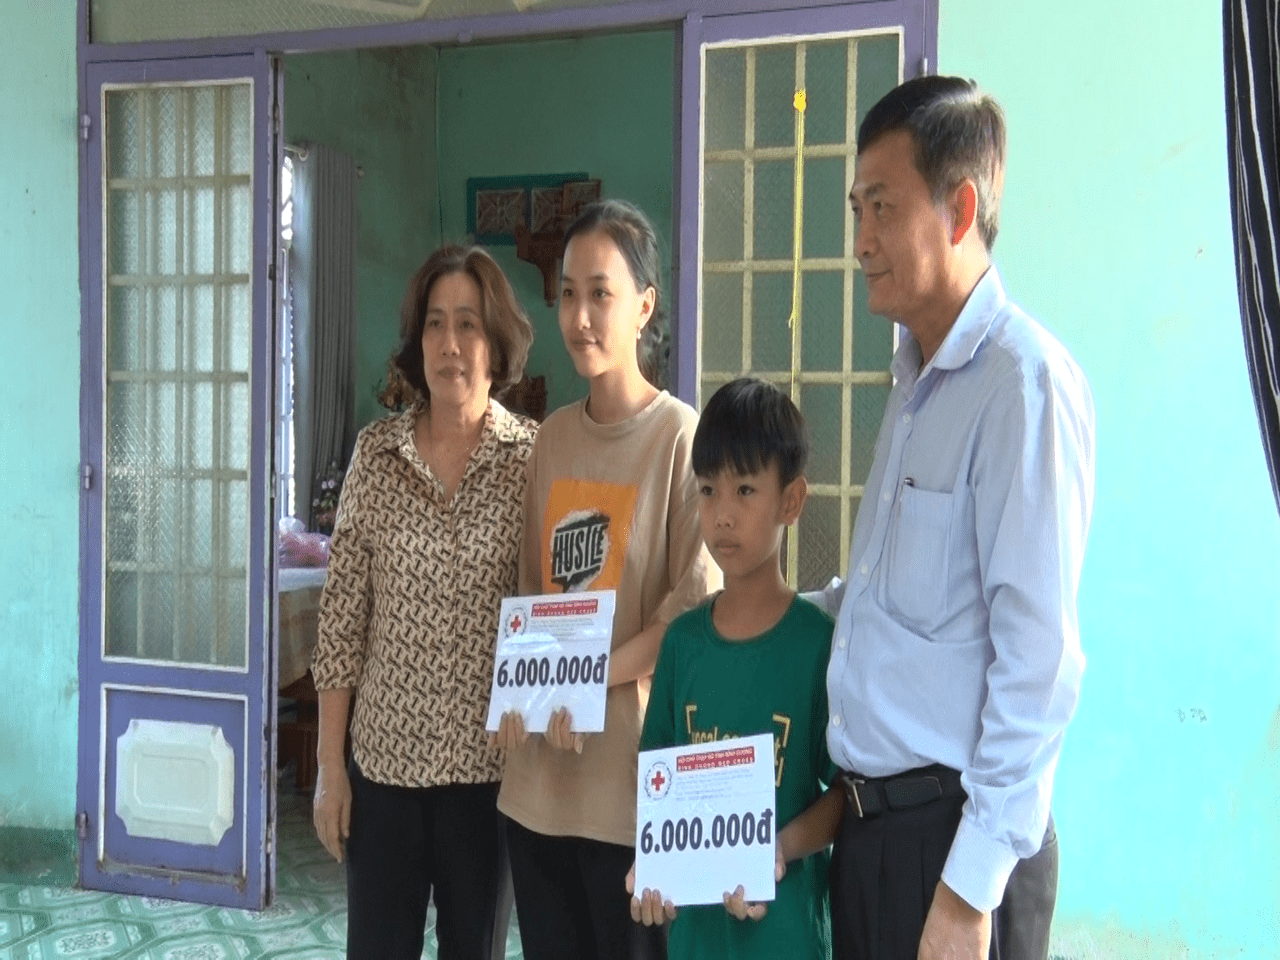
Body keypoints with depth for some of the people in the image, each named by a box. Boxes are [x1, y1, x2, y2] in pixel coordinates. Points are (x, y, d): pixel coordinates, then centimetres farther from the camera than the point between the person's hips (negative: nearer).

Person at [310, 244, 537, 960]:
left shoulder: (534, 457, -6)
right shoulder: (376, 451, 0)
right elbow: (342, 616, 2)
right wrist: (330, 765, 2)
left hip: (487, 763, -1)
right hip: (384, 758, 2)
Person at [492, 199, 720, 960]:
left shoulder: (682, 437, -9)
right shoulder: (553, 436, 10)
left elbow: (698, 609, -11)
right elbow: (530, 586, 13)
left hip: (630, 770, -5)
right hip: (537, 770, 6)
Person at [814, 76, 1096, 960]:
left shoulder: (1025, 381, -16)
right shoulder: (916, 374, 12)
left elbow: (1038, 660, -20)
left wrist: (972, 885, -19)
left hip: (954, 832, -8)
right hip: (870, 819, 8)